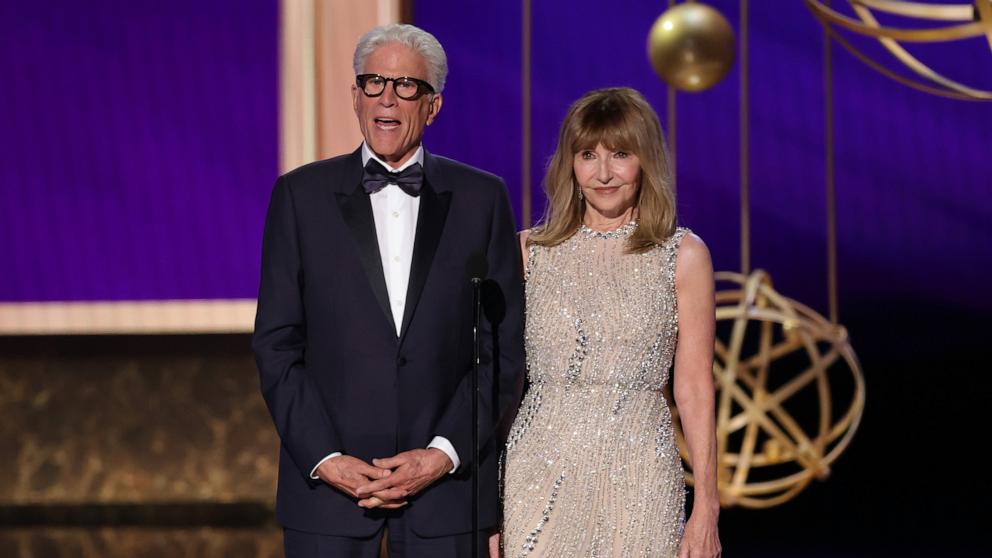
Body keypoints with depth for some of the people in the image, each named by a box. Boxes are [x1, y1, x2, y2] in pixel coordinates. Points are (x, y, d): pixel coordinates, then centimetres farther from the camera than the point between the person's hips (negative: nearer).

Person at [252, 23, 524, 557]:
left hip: (447, 480, 0)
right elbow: (276, 345, 1)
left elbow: (505, 347, 3)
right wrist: (325, 458, -9)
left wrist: (445, 453, -7)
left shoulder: (482, 197, 6)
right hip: (328, 487, 0)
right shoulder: (301, 194, 5)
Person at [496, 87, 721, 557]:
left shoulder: (683, 256, 2)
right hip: (541, 470, 1)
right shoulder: (529, 251, 6)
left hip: (638, 475, -1)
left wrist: (706, 508, -4)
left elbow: (695, 390, 1)